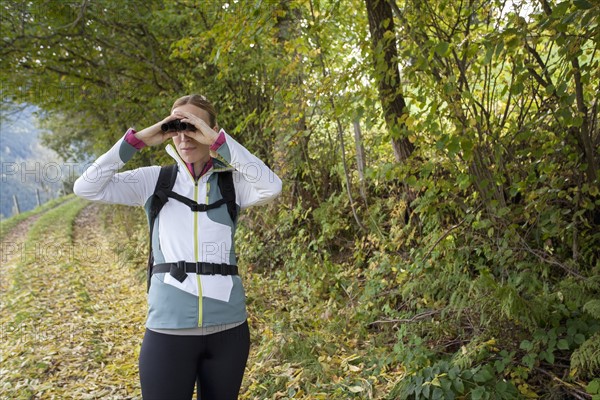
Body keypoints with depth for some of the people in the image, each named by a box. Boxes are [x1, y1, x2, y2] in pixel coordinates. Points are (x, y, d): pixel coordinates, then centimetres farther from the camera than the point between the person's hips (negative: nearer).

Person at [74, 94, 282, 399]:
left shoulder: (232, 181, 1)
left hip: (227, 326, 1)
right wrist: (136, 140, -11)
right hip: (168, 327, 0)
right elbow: (86, 188, -5)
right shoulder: (154, 179, 4)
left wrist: (218, 141, -20)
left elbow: (272, 187, -19)